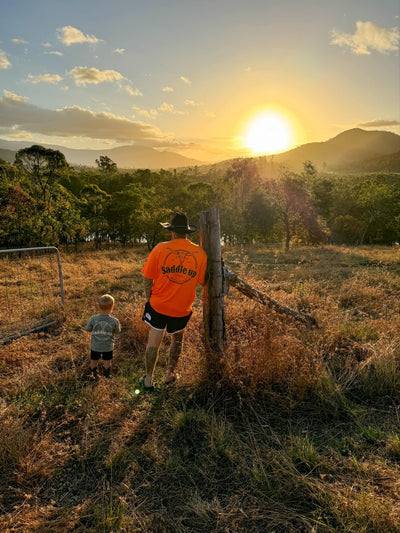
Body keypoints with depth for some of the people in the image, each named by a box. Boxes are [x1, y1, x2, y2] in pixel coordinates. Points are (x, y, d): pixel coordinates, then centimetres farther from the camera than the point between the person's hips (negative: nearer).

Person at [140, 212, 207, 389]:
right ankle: (170, 375, 34)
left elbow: (148, 279, -5)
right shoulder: (200, 253, -7)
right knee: (177, 340, 23)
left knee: (153, 342, 11)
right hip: (182, 308, 1)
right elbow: (202, 281, 2)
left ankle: (148, 380, 21)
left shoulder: (160, 249, -11)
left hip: (158, 304, -1)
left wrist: (149, 299, 8)